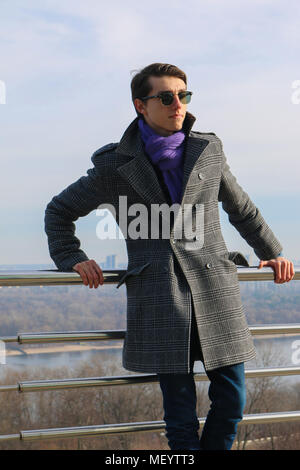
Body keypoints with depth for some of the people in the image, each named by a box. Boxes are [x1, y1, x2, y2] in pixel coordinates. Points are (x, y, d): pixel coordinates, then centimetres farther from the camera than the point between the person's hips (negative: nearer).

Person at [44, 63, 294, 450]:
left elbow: (240, 207, 25)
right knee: (180, 409, 0)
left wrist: (271, 252, 26)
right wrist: (73, 260, 4)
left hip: (214, 289, 3)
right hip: (159, 299, -2)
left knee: (231, 400, 3)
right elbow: (59, 212, 16)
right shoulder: (116, 167, 4)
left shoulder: (208, 150, 10)